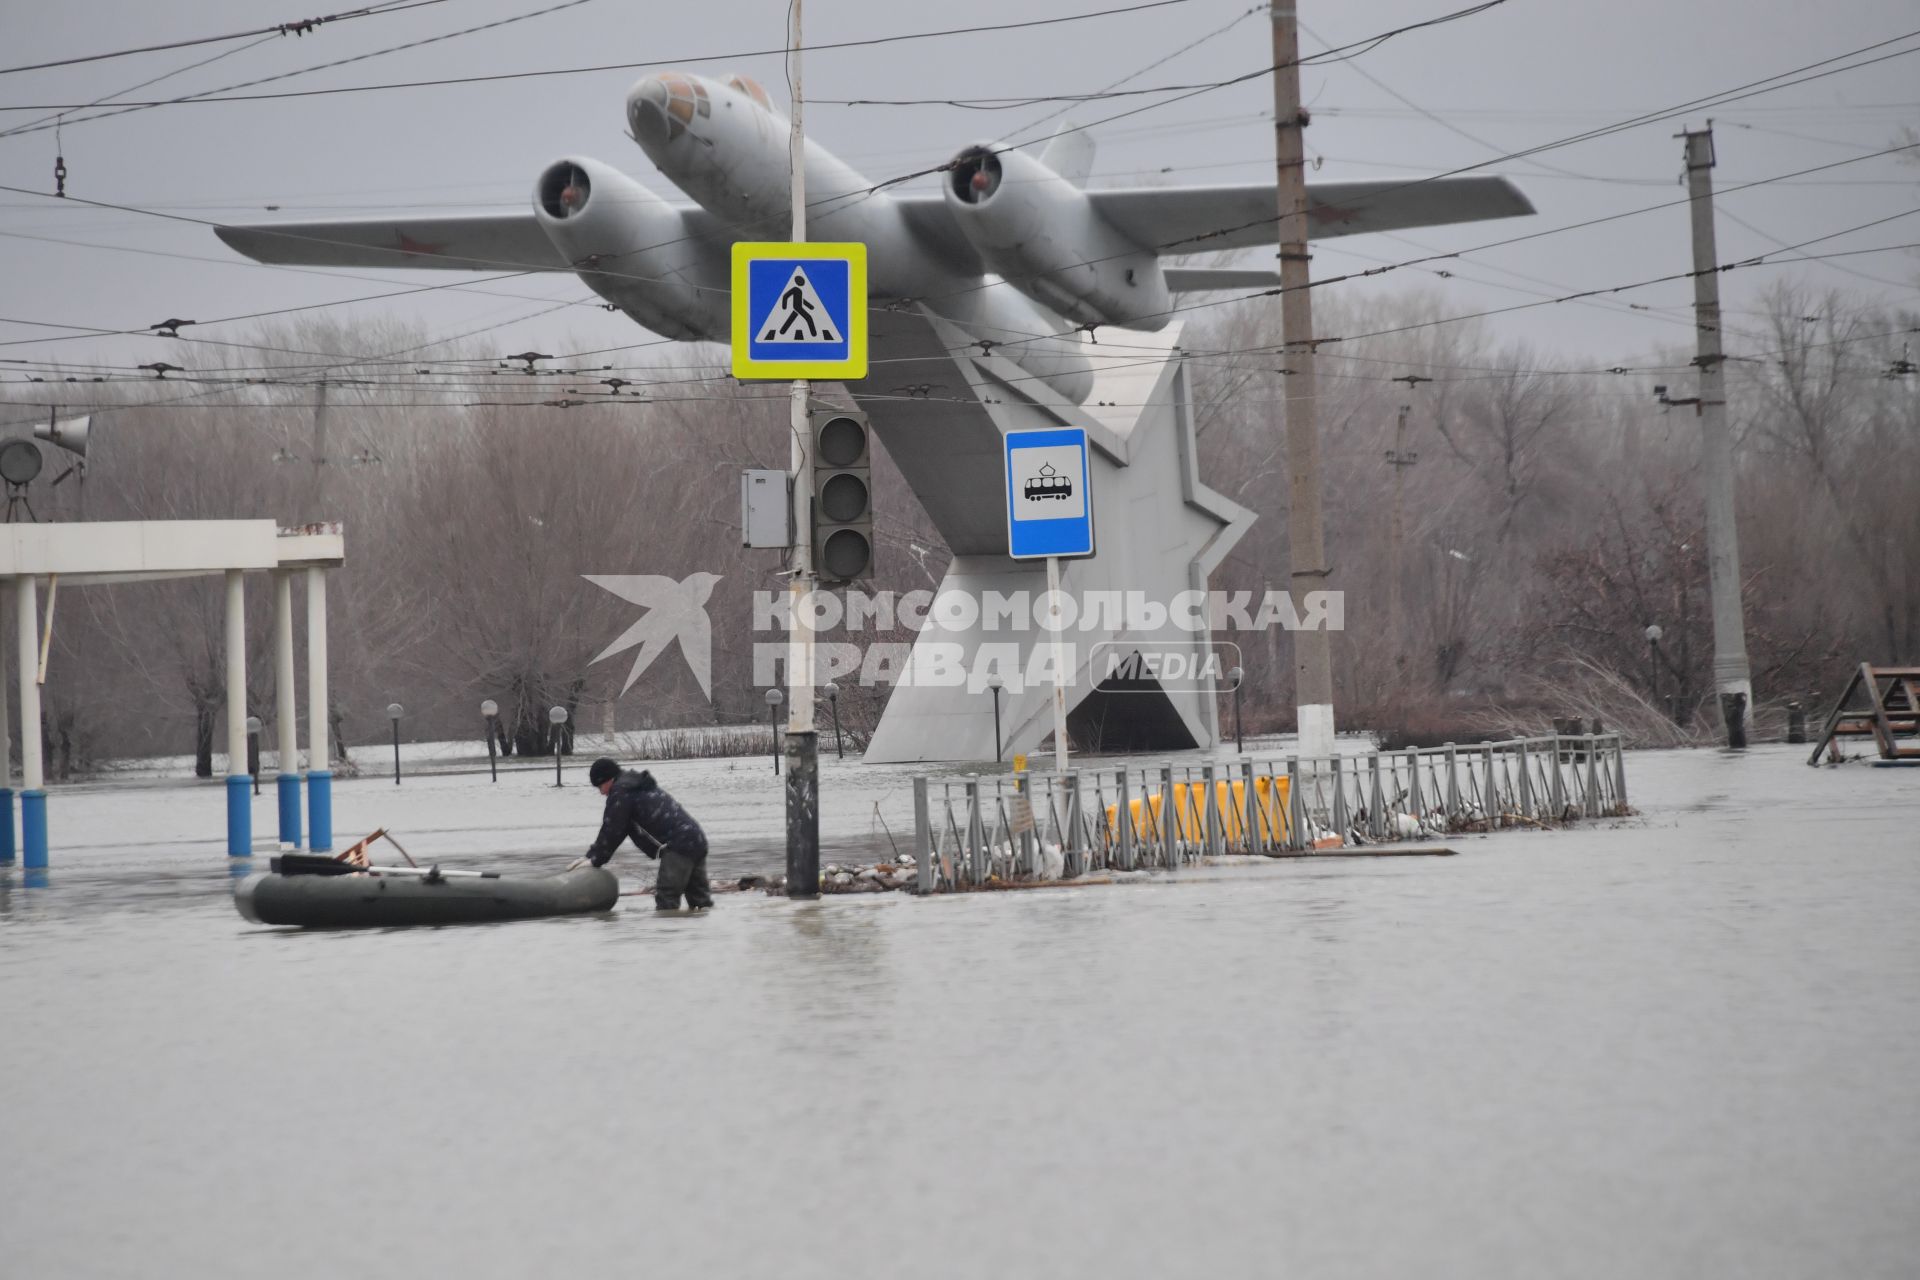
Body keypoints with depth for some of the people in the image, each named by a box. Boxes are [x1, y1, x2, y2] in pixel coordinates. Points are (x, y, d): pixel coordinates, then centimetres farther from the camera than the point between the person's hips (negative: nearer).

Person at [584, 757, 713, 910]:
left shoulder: (620, 793, -5)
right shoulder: (637, 787, 27)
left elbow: (611, 831, -5)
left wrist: (595, 859, 4)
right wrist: (593, 856, 22)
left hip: (678, 846, -10)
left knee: (666, 897, -11)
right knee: (700, 897, 14)